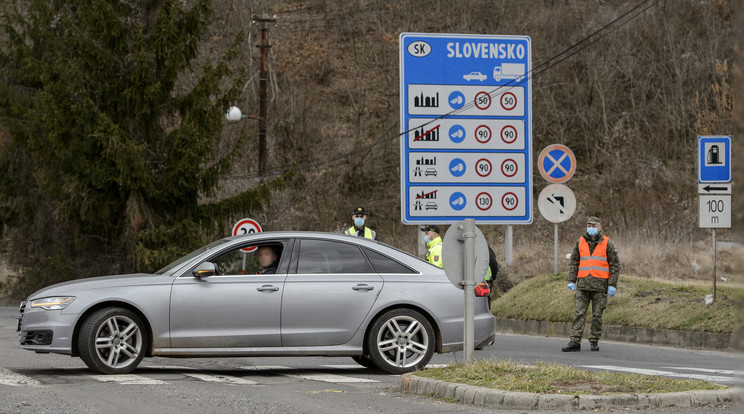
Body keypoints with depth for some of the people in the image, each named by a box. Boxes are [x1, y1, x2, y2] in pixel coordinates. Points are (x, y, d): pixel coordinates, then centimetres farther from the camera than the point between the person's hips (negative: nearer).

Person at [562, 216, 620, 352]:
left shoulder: (607, 243, 0)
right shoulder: (580, 242, 9)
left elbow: (615, 265, 0)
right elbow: (574, 263, 13)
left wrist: (612, 285, -7)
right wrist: (571, 281, 3)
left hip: (600, 285, -2)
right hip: (583, 284, 2)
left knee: (597, 315, 2)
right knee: (578, 313, -6)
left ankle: (594, 341, 14)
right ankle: (575, 342, -9)